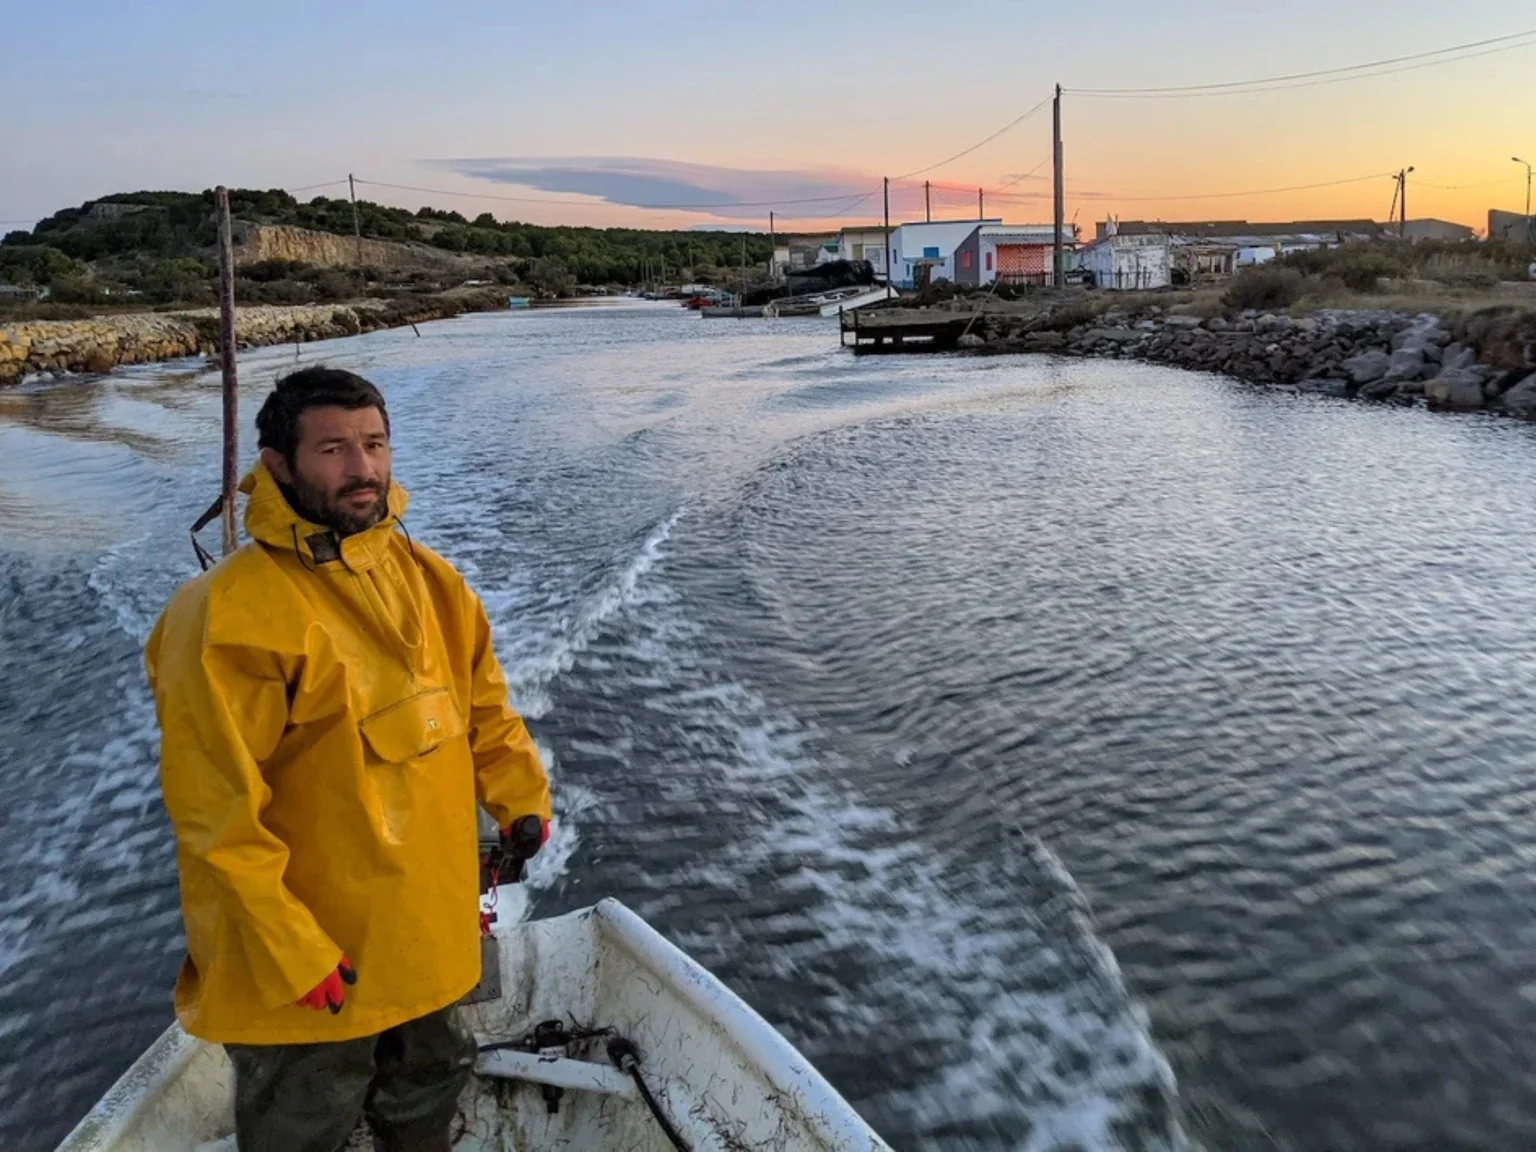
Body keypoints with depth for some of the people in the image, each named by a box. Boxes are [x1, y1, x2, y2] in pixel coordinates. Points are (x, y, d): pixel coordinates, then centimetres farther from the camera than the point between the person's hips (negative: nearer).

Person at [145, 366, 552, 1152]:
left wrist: (521, 798, 3)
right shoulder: (231, 614, -22)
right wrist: (289, 953, -21)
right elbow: (218, 816, -22)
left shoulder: (426, 577, -1)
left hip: (432, 934, 6)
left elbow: (482, 704, 13)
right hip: (309, 968, -6)